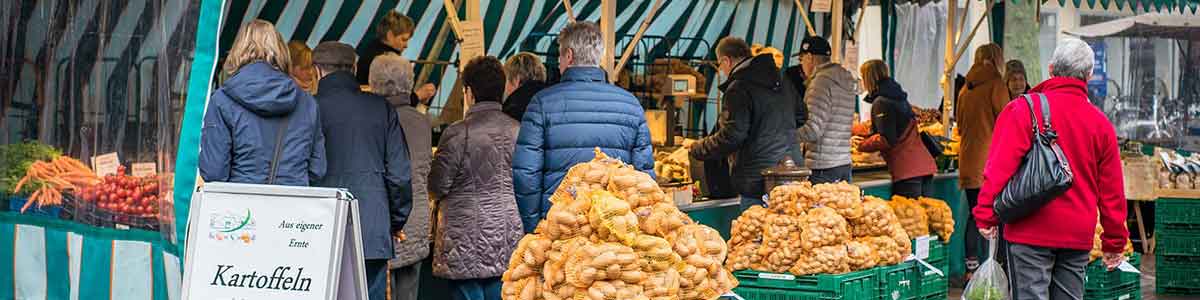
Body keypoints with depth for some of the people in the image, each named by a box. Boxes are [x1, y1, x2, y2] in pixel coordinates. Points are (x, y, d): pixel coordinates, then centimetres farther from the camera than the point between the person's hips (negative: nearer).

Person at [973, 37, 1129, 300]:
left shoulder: (1024, 109, -6)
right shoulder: (1101, 123, 8)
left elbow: (1000, 167, -12)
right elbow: (1111, 189, 11)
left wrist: (986, 216, -7)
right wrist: (1114, 241, 19)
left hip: (1031, 232, -4)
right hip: (1078, 237, 4)